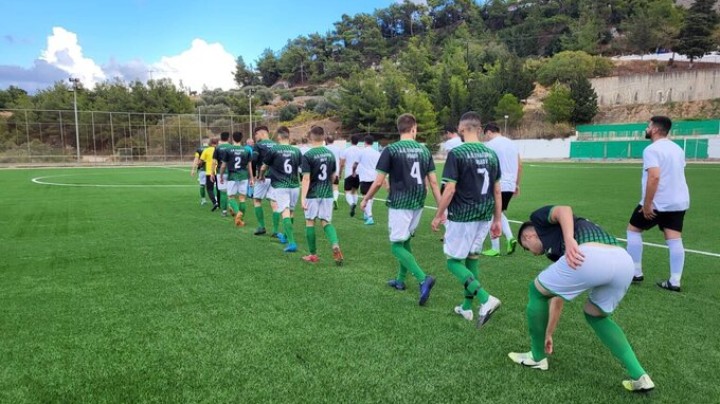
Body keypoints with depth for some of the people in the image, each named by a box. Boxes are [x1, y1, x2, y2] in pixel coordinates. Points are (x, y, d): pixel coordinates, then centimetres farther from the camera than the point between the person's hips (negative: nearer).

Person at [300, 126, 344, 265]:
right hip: (327, 194, 4)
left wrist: (302, 198, -17)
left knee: (310, 222, 10)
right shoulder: (330, 154, 4)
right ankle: (335, 244, -18)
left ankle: (313, 254, 18)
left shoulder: (308, 156, -11)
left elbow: (306, 178, -17)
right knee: (326, 222, 9)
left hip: (312, 194, -4)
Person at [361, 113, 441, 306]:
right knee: (405, 241, 21)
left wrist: (366, 199, 7)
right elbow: (433, 182, 4)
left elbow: (378, 182, -8)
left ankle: (423, 279, -17)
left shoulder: (391, 150, -8)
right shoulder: (424, 150, 5)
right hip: (418, 204, 6)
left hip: (399, 204, -5)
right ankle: (400, 280, 30)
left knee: (397, 246, 0)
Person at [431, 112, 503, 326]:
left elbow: (450, 189, -16)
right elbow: (497, 190, 9)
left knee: (454, 261, 5)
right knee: (472, 259, 17)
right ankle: (467, 307, 25)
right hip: (484, 217, 6)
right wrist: (497, 220, 16)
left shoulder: (456, 153, -13)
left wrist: (439, 215, -5)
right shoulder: (491, 154, 6)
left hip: (462, 217, -6)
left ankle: (486, 299, -11)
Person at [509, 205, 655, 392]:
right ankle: (639, 376, 24)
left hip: (591, 256, -8)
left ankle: (537, 357, 34)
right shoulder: (558, 250, 40)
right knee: (595, 316, 34)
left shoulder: (539, 218, 24)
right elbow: (558, 296, 47)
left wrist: (569, 240, -18)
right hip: (624, 262, 9)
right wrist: (548, 334, 56)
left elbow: (564, 210, 0)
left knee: (537, 291, 20)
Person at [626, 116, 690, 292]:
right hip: (679, 201, 8)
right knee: (675, 239, 6)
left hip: (657, 203, -7)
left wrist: (647, 204, -23)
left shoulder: (652, 149, -15)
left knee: (633, 229, 10)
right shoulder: (677, 149, 13)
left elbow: (654, 177, -26)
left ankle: (636, 273, 13)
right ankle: (674, 282, 5)